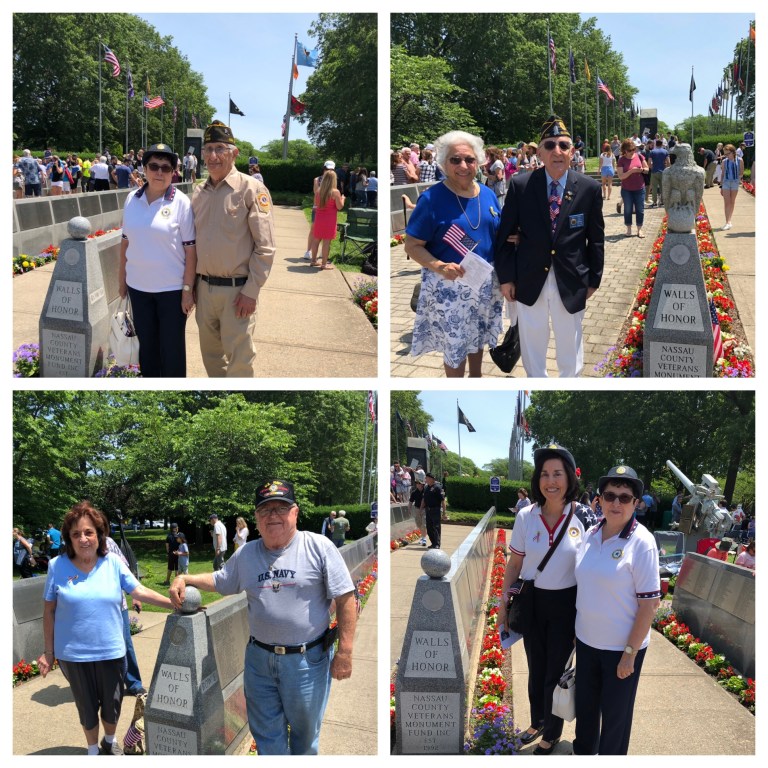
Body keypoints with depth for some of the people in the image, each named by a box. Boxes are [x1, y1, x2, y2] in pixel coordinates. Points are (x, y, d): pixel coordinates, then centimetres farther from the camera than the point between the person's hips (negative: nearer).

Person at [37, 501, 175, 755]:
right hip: (74, 654, -1)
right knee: (87, 706, 14)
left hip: (110, 651, 1)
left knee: (112, 703, 15)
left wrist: (176, 604, -15)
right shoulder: (58, 566, -7)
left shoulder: (113, 563, -5)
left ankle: (110, 741, 44)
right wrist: (48, 651, 0)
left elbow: (140, 591, -5)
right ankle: (93, 750, 38)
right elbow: (49, 611, -1)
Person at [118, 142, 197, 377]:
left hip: (172, 288, -4)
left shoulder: (181, 203, -10)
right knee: (146, 343, 15)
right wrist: (122, 278, 11)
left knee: (172, 347, 7)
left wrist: (188, 288, -12)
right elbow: (125, 241, 10)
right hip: (139, 286, 4)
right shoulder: (132, 199, 2)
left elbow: (191, 249, -10)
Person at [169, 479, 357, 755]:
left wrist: (345, 651, -14)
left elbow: (345, 599, -10)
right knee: (266, 733, 13)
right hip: (259, 658, 4)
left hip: (308, 660, -4)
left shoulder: (319, 547, -10)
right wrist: (185, 579, 4)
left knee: (305, 731, 13)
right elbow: (219, 581, 21)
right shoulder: (245, 554, 5)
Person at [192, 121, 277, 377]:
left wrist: (251, 292, -15)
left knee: (239, 361, -1)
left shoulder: (251, 189, -10)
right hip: (205, 287, 6)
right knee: (211, 355, 17)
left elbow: (265, 247, -12)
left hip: (236, 290, -6)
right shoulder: (199, 192, 9)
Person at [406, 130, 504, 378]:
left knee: (478, 335, 22)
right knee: (455, 343, 7)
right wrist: (439, 266, -31)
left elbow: (497, 234, 15)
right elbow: (412, 246, -15)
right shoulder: (432, 198, -16)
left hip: (484, 282, 5)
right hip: (449, 285, -5)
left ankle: (476, 376, 44)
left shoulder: (488, 194, 1)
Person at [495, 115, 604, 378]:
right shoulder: (520, 185, -7)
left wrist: (593, 279, 4)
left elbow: (596, 239, 2)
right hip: (529, 282, 0)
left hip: (571, 284, 0)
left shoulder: (589, 188, -5)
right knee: (532, 344, 15)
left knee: (570, 344, 14)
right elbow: (505, 234, -1)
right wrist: (506, 277, -2)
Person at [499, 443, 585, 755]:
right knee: (536, 668, 19)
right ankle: (537, 721, 43)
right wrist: (504, 604, 4)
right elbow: (514, 563, 2)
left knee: (556, 672, 10)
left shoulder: (581, 518, -13)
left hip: (565, 605, -2)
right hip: (531, 602, 2)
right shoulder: (526, 517, -8)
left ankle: (551, 733, 33)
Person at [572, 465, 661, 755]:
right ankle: (583, 752, 43)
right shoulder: (591, 534, -1)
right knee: (585, 704, 20)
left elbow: (649, 603, -15)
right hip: (587, 640, 5)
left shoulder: (641, 543, -17)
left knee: (615, 713, 11)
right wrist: (576, 629, 11)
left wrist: (630, 653, -15)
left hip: (621, 647, -5)